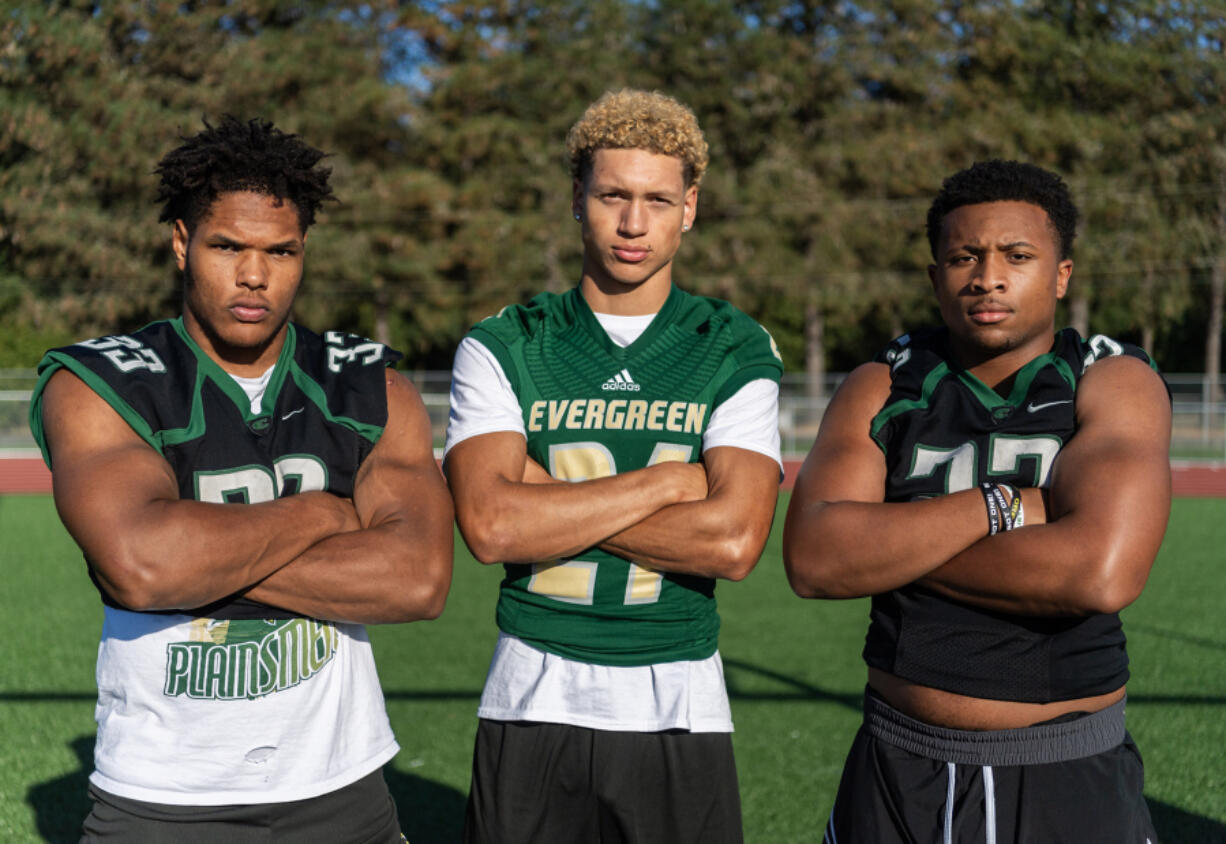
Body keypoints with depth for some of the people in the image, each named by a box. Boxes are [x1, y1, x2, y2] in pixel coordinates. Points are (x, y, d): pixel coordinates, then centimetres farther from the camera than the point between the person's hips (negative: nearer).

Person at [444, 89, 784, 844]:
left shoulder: (738, 354, 0)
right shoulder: (500, 350, 1)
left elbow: (732, 542, -14)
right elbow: (490, 525, -15)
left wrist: (547, 500, -12)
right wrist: (673, 479, -13)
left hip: (680, 707, 0)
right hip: (532, 700, 0)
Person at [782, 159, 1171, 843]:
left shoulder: (1116, 384, -7)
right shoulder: (881, 392, 1)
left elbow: (1102, 574, -24)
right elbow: (813, 560, -15)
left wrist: (888, 545, -15)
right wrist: (1000, 506, -19)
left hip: (1070, 784, -2)